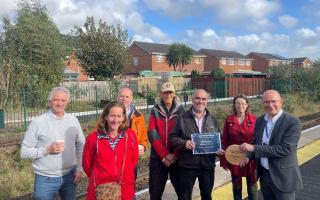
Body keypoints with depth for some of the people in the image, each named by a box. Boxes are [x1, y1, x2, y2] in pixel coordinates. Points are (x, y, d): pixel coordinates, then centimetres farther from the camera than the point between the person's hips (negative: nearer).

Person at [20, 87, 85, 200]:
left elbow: (80, 145, 7)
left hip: (69, 175, 3)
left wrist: (79, 168, 2)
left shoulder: (73, 120, 0)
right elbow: (24, 152, -9)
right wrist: (47, 150, -21)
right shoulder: (38, 122, -11)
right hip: (45, 179, -3)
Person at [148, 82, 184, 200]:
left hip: (176, 157, 0)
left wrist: (175, 154, -13)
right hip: (158, 157, 0)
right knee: (156, 190, 7)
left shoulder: (180, 111, 1)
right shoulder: (155, 111, 1)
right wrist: (164, 154, -12)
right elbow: (152, 134, -6)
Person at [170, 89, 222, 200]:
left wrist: (219, 149, -5)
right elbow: (173, 137, -4)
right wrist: (184, 143, -22)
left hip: (208, 164, 3)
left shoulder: (213, 119, 9)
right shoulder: (183, 118, -3)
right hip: (187, 165, -3)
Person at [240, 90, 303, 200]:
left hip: (283, 177, -5)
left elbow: (286, 149, -24)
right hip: (264, 174, 5)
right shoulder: (260, 120, 2)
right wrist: (248, 156, -8)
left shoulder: (293, 122, -16)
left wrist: (254, 148, -25)